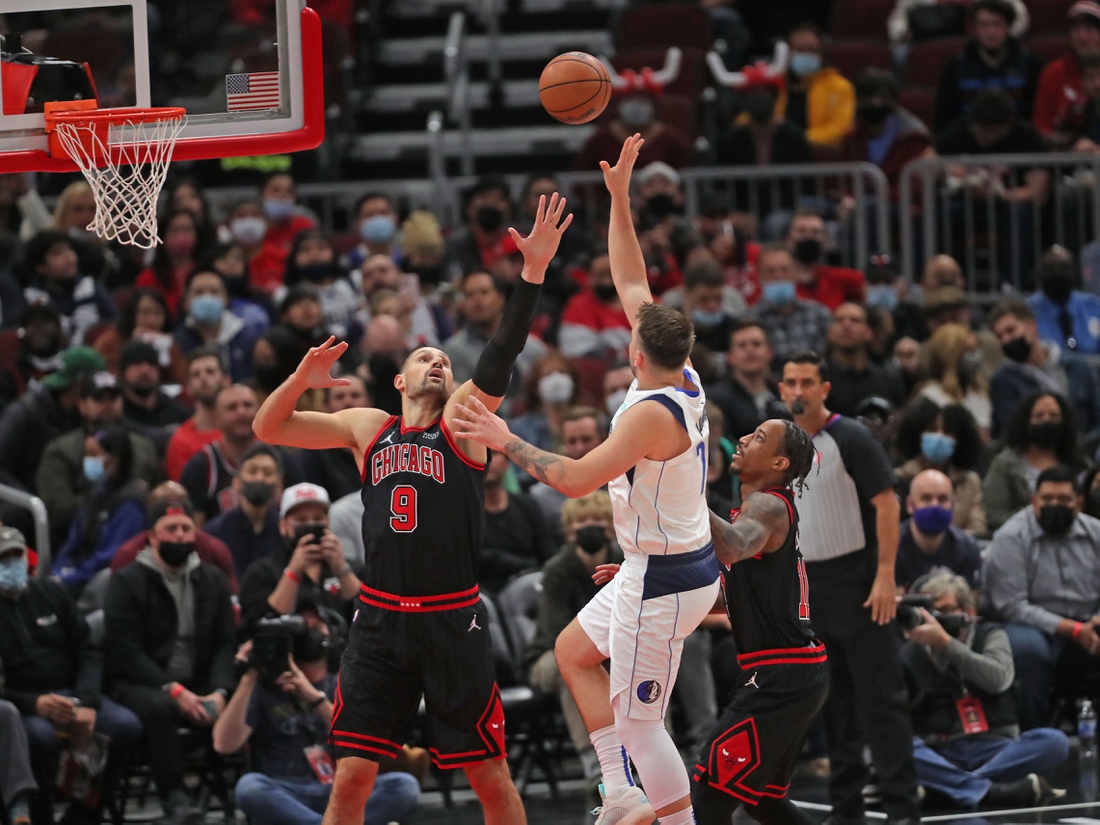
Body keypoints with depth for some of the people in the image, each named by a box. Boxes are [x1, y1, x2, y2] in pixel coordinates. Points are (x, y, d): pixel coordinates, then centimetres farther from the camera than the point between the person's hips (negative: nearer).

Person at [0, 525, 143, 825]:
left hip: (70, 694, 4)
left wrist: (87, 704, -10)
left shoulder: (51, 593, 13)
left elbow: (88, 654, 10)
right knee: (40, 736, -39)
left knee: (126, 726, -23)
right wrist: (34, 704, -25)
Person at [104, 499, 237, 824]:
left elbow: (226, 644, 8)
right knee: (158, 708, -38)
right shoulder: (126, 583, 2)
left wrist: (219, 691, -12)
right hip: (140, 684, -4)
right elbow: (126, 653, -8)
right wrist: (173, 690, -20)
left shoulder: (212, 580, 15)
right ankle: (174, 797, -37)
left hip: (200, 685, 4)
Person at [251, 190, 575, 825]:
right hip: (381, 621, 2)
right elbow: (268, 428, 14)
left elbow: (504, 352, -10)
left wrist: (533, 270, -22)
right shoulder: (368, 428, 13)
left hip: (453, 620, -2)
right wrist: (301, 380, -6)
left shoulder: (463, 418, 5)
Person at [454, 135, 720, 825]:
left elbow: (575, 479, -29)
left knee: (638, 721, -2)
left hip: (664, 583, -10)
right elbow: (632, 284, 8)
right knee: (574, 652, 23)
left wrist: (506, 441, -18)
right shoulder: (685, 381, -1)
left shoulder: (653, 414, -26)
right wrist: (620, 199, 9)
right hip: (670, 566, 10)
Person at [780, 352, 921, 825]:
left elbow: (886, 504, -11)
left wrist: (885, 575, -17)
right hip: (808, 586, 6)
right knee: (833, 701, 8)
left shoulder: (850, 439, -7)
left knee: (880, 697, -8)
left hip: (857, 583, -6)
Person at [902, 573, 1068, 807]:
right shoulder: (911, 651, 13)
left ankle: (940, 785, -35)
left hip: (995, 750, 1)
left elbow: (998, 679, -9)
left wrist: (943, 641, -18)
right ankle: (991, 792, -43)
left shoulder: (990, 635, 14)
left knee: (1053, 741, -27)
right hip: (939, 755, -1)